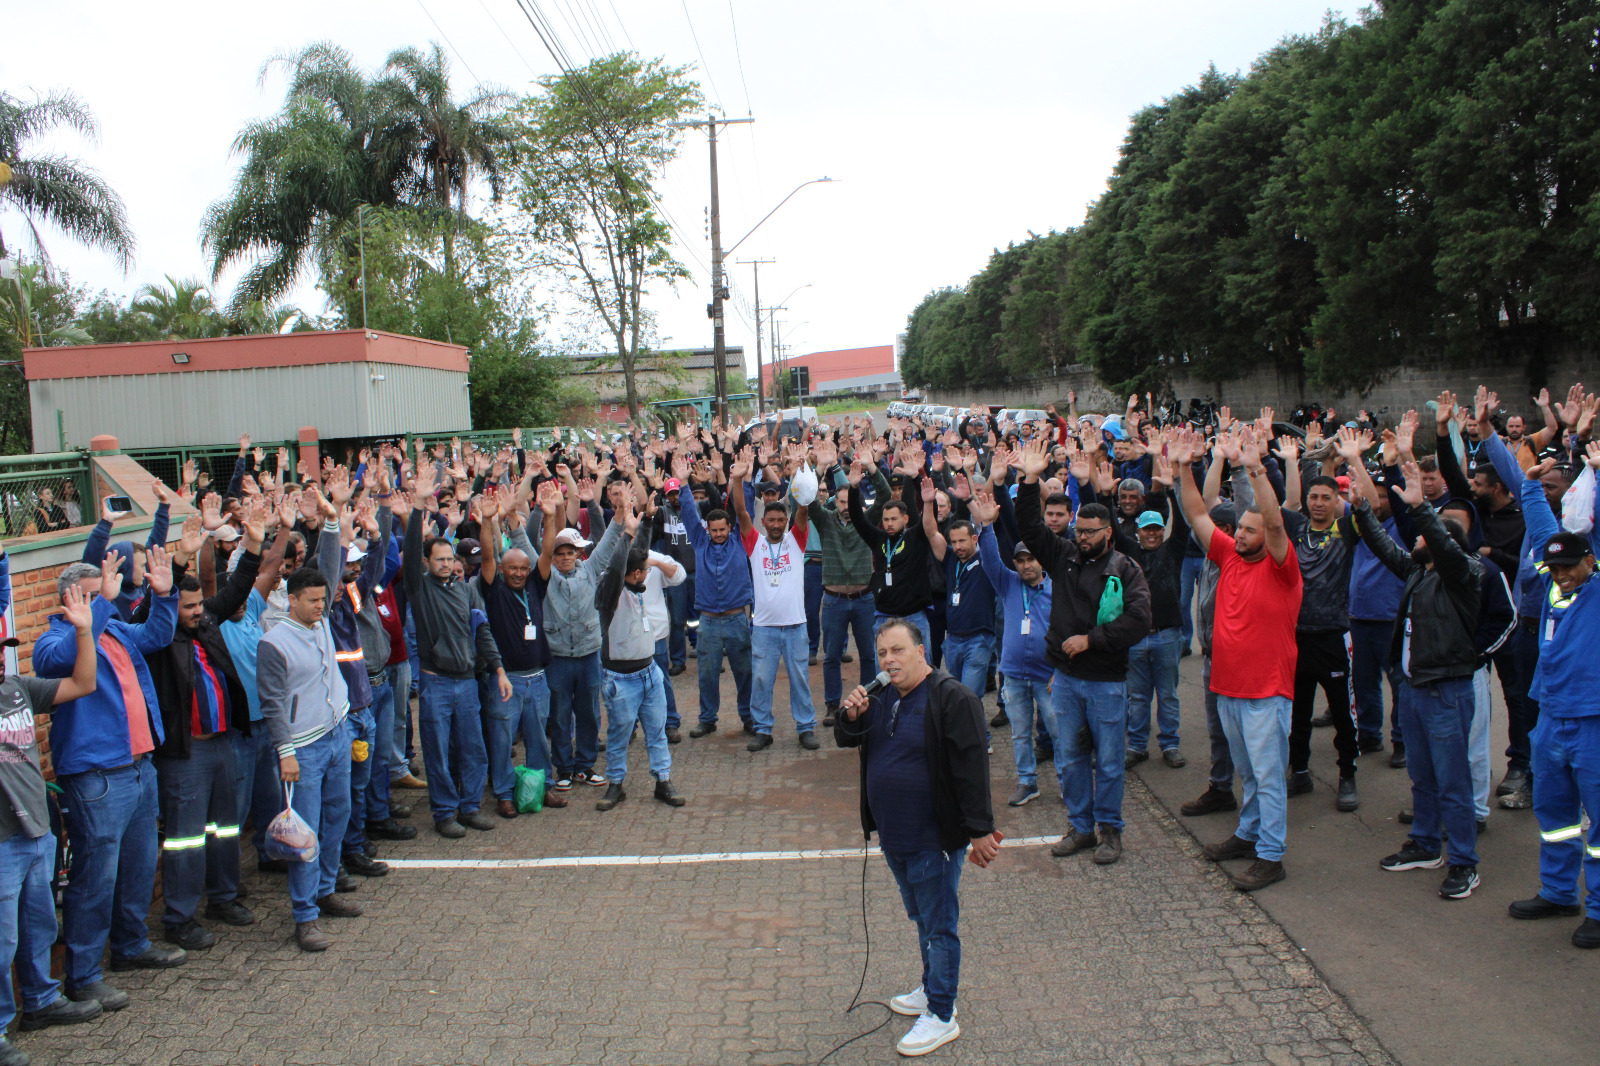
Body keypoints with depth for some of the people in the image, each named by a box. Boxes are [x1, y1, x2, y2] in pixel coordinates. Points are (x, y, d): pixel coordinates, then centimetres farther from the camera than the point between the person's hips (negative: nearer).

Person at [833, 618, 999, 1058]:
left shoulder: (952, 699, -17)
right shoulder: (881, 697, 7)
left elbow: (971, 769, -19)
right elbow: (847, 740, 14)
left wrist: (980, 831, -19)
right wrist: (851, 716, -9)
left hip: (935, 840, -8)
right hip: (894, 838, 8)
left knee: (938, 925, 2)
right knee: (920, 918, 22)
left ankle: (941, 1015, 12)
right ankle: (932, 989, 38)